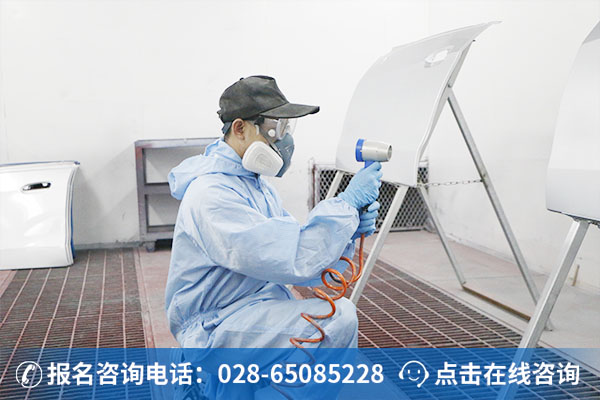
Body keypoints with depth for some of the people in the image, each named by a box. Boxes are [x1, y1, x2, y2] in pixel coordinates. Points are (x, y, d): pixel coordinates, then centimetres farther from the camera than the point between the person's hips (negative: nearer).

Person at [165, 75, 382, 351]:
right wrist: (347, 202, -23)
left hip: (260, 311, 10)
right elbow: (292, 261, -30)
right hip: (216, 326, -9)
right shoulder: (212, 194, -22)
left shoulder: (259, 186, 11)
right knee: (338, 317, -24)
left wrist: (349, 233, -10)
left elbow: (299, 246, 7)